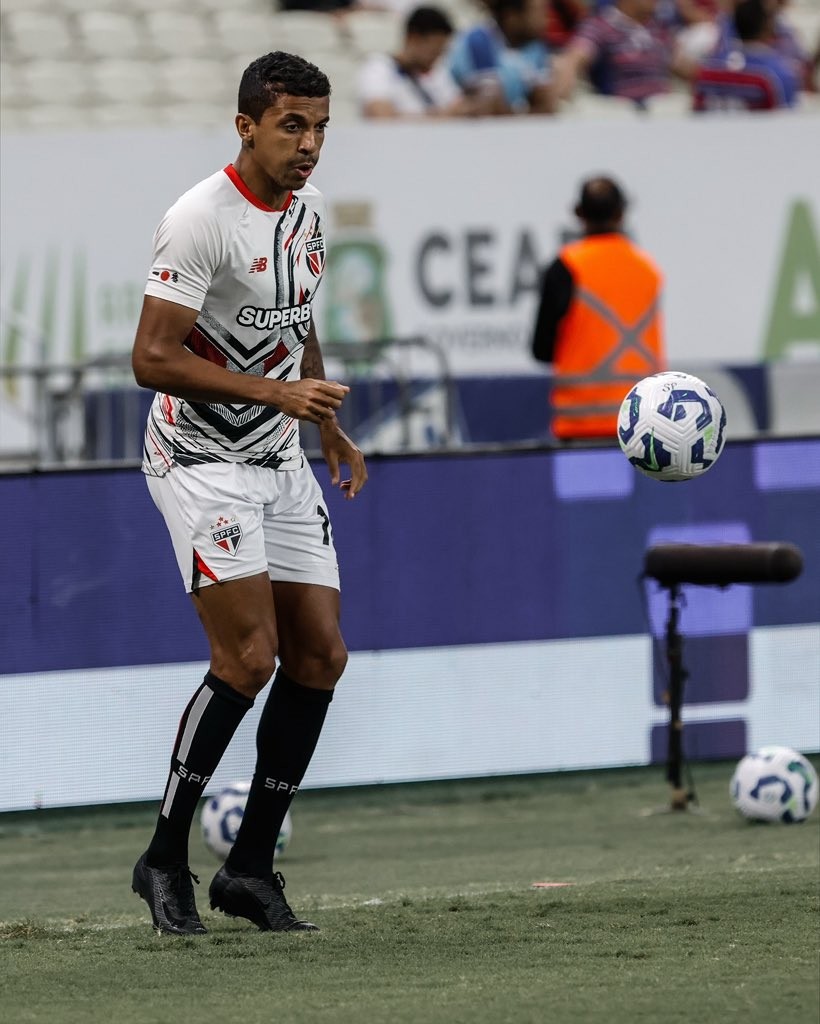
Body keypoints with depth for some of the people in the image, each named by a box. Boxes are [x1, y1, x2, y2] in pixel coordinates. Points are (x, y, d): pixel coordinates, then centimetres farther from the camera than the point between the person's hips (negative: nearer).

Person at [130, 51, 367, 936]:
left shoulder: (308, 210, 8)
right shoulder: (200, 220, -18)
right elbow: (152, 360, -22)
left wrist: (329, 426, 24)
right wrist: (278, 393, -26)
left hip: (280, 463, 8)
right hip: (201, 458, -8)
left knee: (319, 656, 2)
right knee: (248, 657, -18)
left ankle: (251, 866, 10)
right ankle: (165, 858, -5)